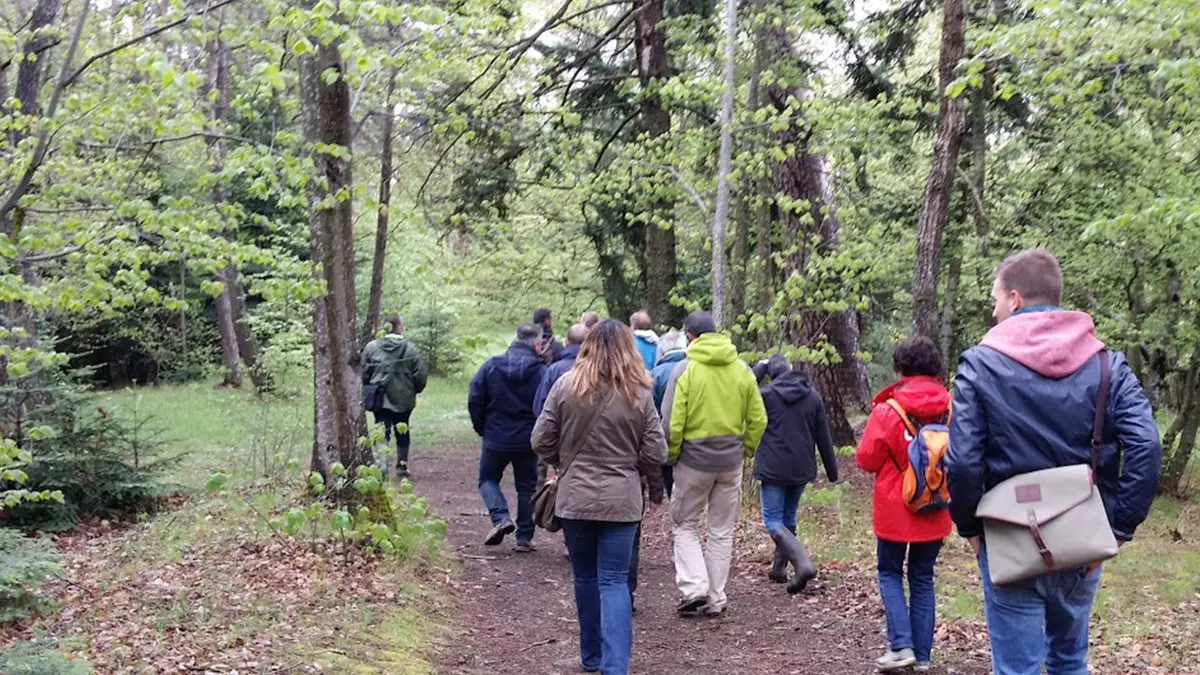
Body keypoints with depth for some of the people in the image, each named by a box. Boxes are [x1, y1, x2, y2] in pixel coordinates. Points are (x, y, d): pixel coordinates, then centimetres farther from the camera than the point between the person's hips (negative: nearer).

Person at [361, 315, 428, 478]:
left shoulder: (371, 347, -5)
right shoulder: (410, 349, -8)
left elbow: (364, 373, -2)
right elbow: (420, 375, -8)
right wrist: (414, 390, 12)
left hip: (379, 398, 0)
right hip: (404, 399, 0)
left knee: (382, 432, 0)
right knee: (402, 432, 17)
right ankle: (402, 465, 26)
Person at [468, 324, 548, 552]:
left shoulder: (491, 366, -5)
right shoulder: (541, 371, -11)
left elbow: (474, 400, -5)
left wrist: (481, 427, 9)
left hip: (495, 438, 1)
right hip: (528, 441, 0)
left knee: (488, 478, 20)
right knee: (527, 486, 14)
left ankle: (500, 517, -4)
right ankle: (524, 537, 16)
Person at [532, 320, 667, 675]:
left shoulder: (566, 385, -6)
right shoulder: (639, 394, -6)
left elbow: (541, 441, -2)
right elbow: (656, 453, -4)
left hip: (575, 498, 1)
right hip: (622, 499, -1)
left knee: (585, 577, 16)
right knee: (614, 581, 3)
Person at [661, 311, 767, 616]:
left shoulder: (684, 370, -11)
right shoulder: (742, 370, 2)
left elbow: (671, 423, -14)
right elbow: (758, 420, 4)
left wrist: (671, 456, 0)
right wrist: (746, 449, 15)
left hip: (694, 459, -4)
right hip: (731, 460, 4)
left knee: (685, 525, 12)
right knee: (722, 530, 13)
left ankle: (694, 588, -3)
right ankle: (715, 598, 17)